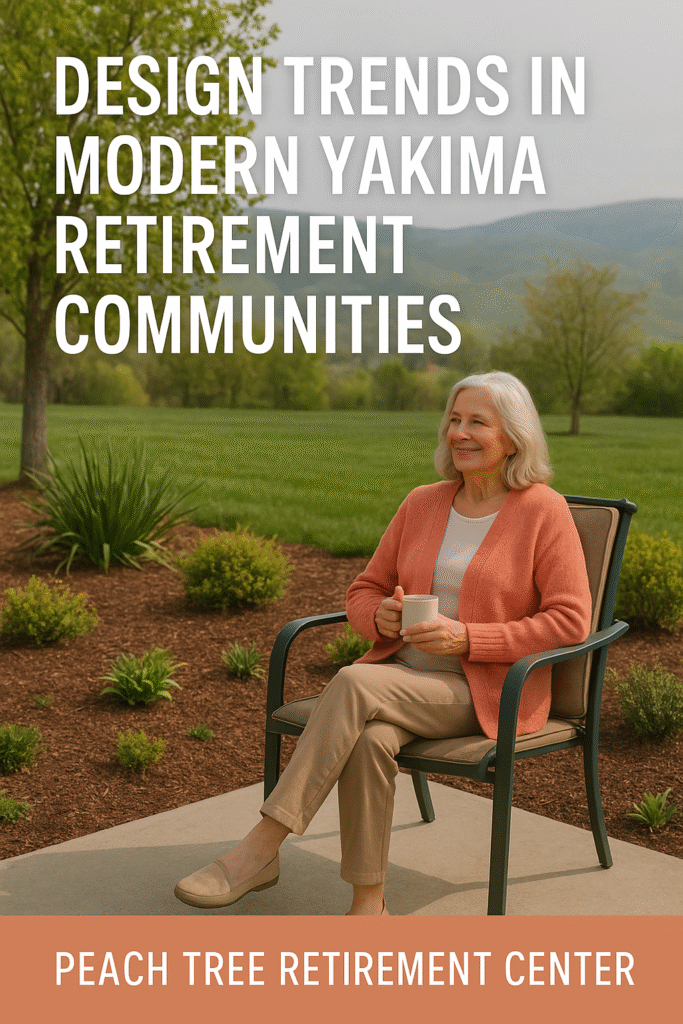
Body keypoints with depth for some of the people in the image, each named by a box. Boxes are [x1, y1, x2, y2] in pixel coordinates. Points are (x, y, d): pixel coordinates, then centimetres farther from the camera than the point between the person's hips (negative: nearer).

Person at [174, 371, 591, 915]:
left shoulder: (545, 511, -2)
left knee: (354, 683, -31)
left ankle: (259, 850, -26)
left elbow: (570, 621, -8)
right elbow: (364, 591, 18)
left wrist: (466, 639, -16)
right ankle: (368, 905, -22)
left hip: (488, 691, -4)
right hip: (402, 672, 4)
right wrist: (381, 616, -8)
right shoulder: (422, 503, 12)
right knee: (369, 738, -33)